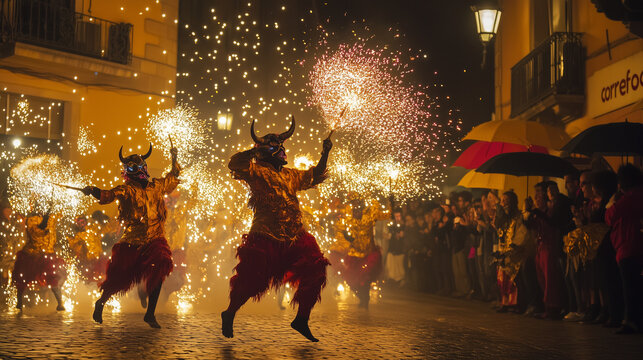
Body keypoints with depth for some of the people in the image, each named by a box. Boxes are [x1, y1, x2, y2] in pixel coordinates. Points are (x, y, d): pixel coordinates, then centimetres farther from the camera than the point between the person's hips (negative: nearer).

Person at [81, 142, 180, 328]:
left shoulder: (157, 186, 13)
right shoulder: (126, 190, 1)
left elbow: (174, 178, 31)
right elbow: (108, 195, -16)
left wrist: (174, 159, 23)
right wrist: (93, 191, -34)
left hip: (155, 240, 3)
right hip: (132, 241, -2)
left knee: (158, 272, -16)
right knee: (119, 276, -2)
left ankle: (150, 313, -4)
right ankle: (101, 303, 26)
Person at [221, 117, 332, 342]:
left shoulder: (291, 175, 20)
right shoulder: (257, 171, -1)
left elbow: (314, 176, 33)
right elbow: (235, 164, -16)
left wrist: (325, 154, 23)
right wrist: (257, 149, -18)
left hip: (295, 239, 7)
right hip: (265, 240, -6)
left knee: (314, 274, -1)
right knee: (251, 281, -4)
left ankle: (301, 320, 14)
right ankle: (229, 315, 22)